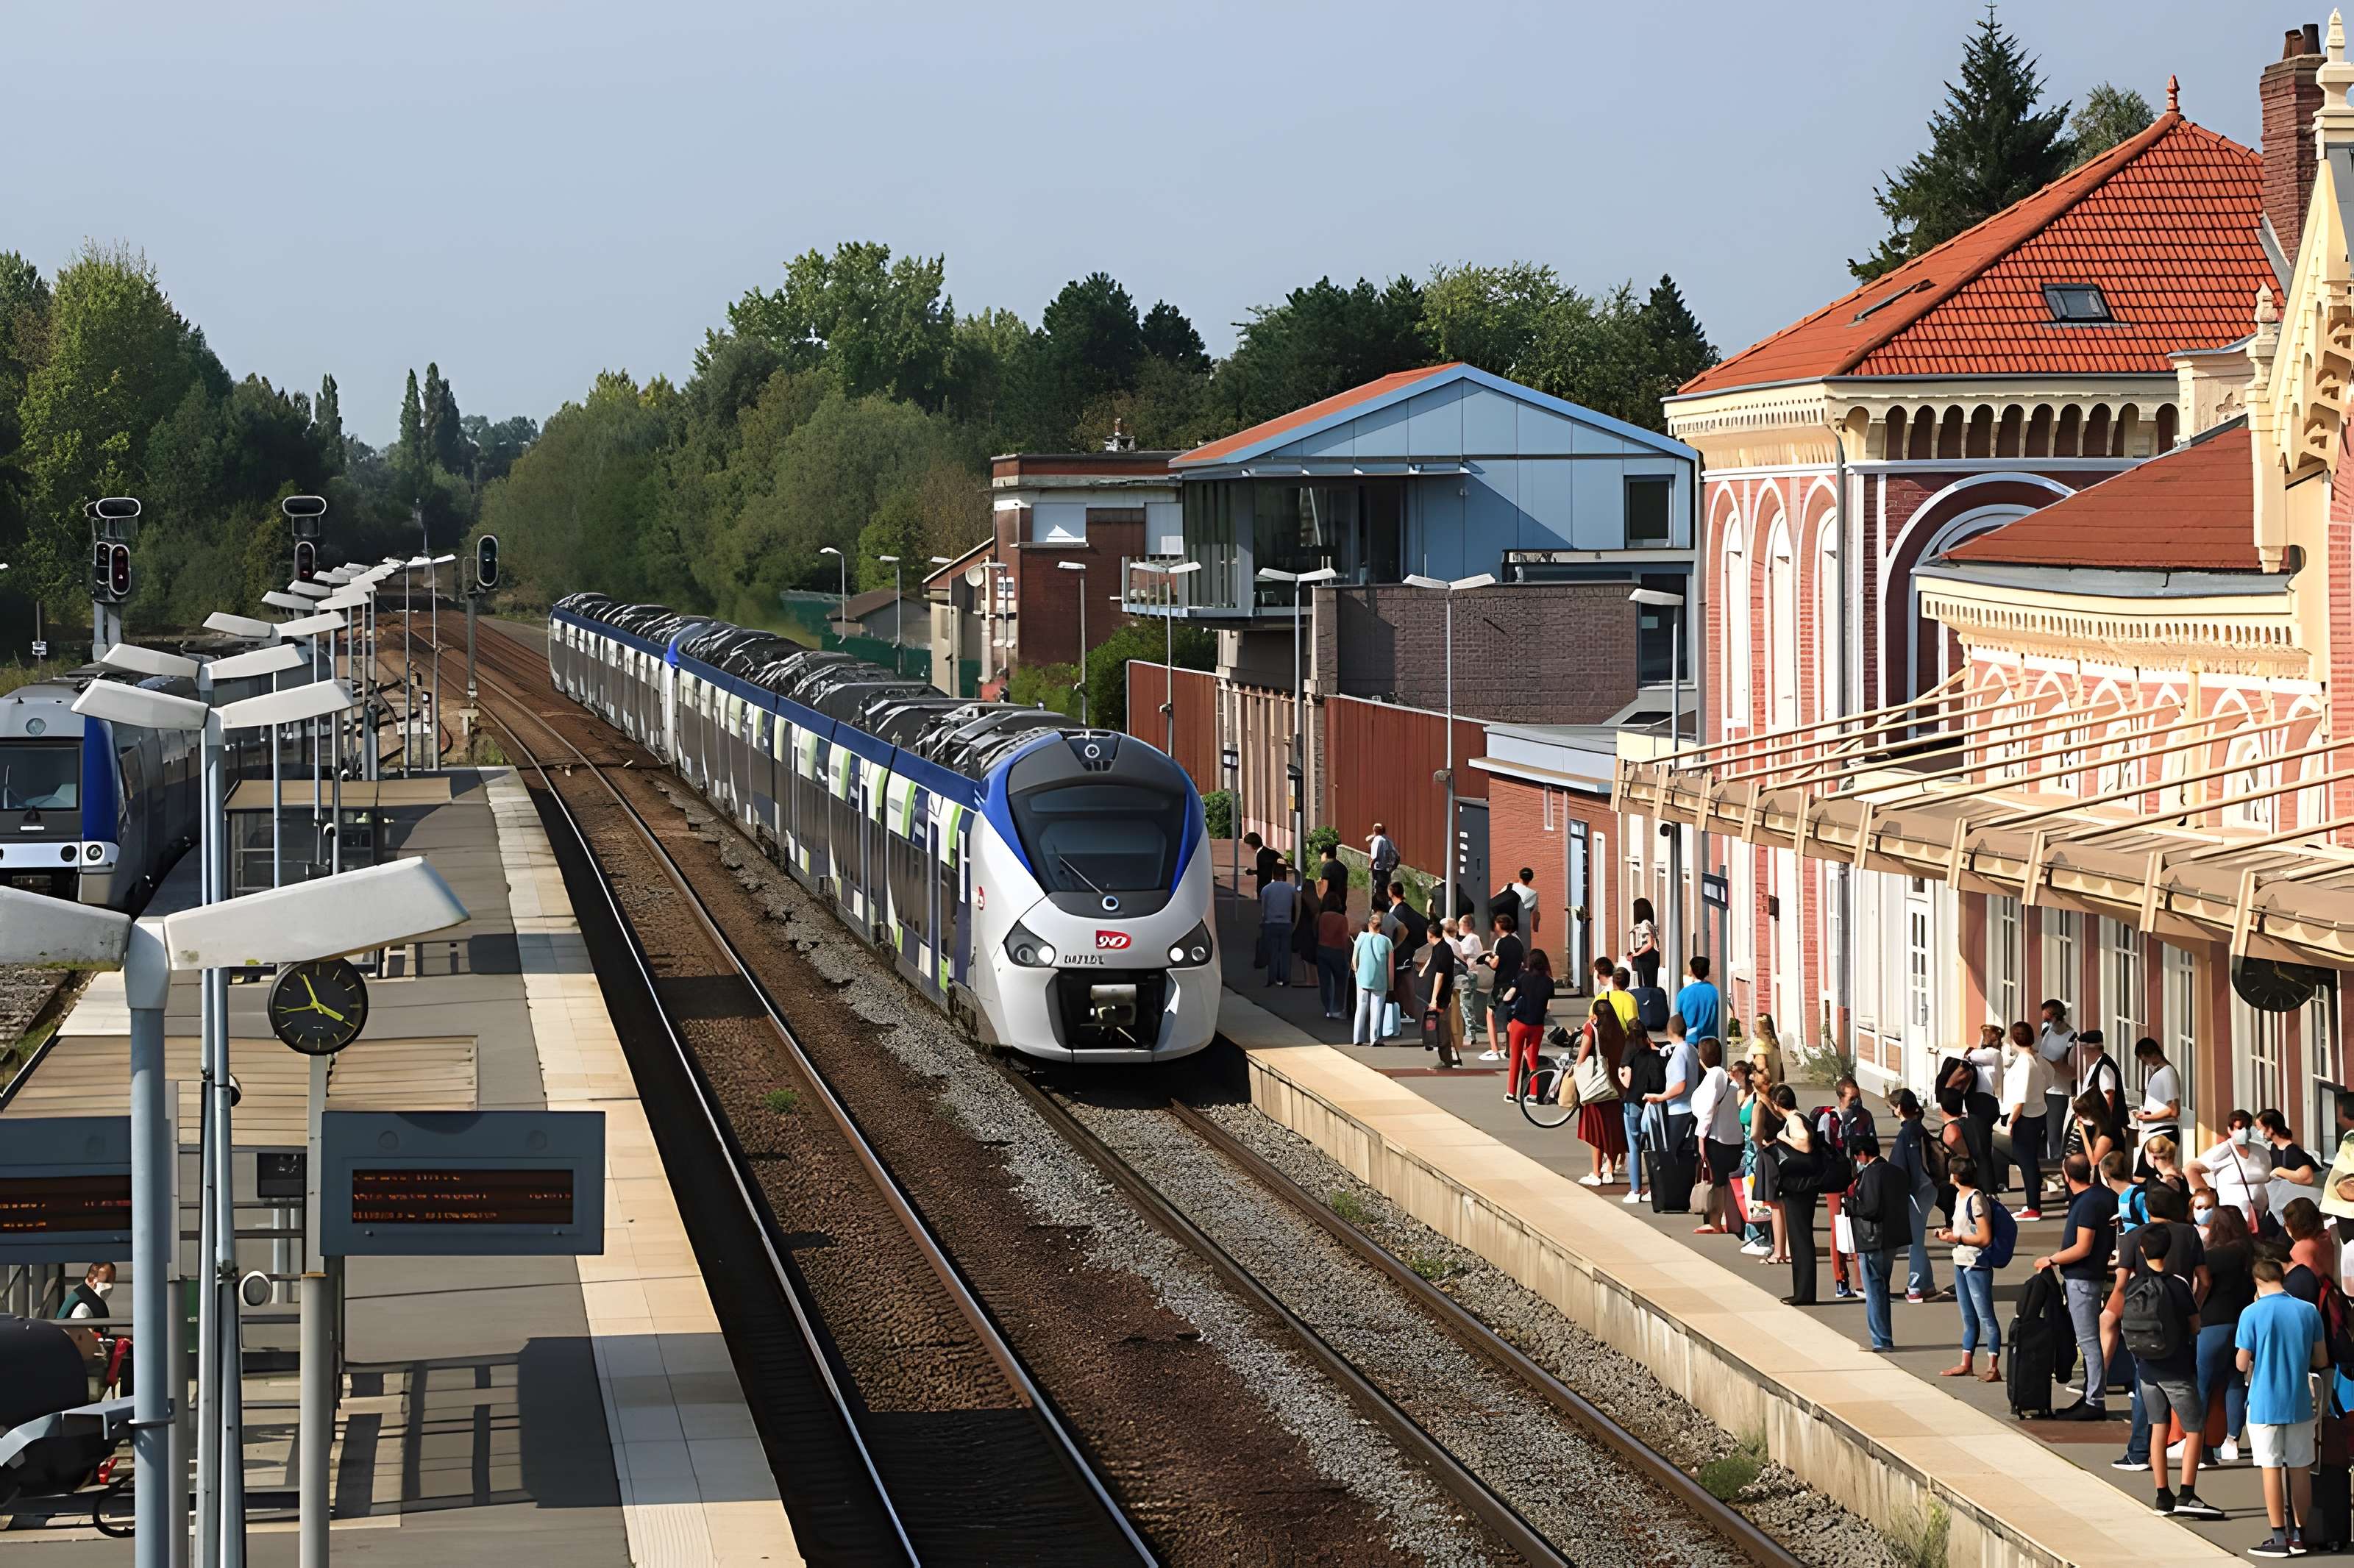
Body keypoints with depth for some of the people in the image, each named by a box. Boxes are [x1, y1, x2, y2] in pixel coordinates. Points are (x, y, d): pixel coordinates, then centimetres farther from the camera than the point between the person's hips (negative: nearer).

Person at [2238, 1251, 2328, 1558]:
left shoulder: (2252, 1314, -11)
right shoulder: (2308, 1311, -1)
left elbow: (2243, 1364, -10)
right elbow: (2321, 1360, 5)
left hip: (2265, 1403, -3)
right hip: (2299, 1403, 3)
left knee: (2272, 1468, 3)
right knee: (2301, 1468, 11)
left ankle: (2279, 1538, 5)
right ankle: (2299, 1535, 16)